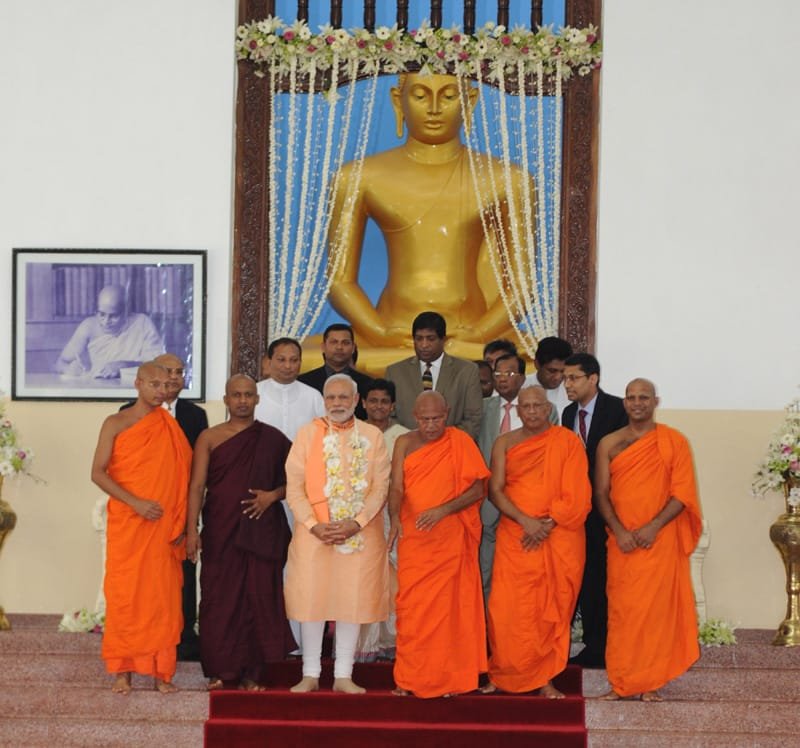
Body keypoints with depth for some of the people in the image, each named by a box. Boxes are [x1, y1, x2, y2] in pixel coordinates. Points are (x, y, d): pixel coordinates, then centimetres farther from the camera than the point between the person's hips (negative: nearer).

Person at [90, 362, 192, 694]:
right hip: (126, 524, -2)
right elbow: (98, 473, -4)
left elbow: (181, 478, 10)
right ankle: (122, 670, 6)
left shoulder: (171, 428, 9)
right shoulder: (116, 424, 1)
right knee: (123, 593, -1)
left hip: (164, 526, 2)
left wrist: (181, 524, 1)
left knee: (163, 595, 1)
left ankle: (161, 670, 7)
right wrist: (136, 503, -14)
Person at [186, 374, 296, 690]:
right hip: (220, 531, 0)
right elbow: (197, 486, 0)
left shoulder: (273, 439, 8)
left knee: (259, 598, 0)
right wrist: (192, 530, -9)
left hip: (262, 530, 1)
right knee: (219, 599, -1)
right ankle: (221, 671, 8)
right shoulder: (209, 438, 5)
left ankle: (252, 673, 7)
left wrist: (272, 496, -7)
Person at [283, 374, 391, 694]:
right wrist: (313, 524, -12)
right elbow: (294, 485, -1)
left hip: (360, 533, 1)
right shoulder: (308, 433, 4)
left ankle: (343, 675, 12)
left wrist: (356, 523, -13)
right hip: (314, 533, 0)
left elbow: (380, 487, -1)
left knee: (353, 601, 3)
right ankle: (310, 674, 12)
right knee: (312, 599, 2)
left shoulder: (373, 436, 5)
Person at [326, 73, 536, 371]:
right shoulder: (358, 179, 10)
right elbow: (340, 281, 9)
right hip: (390, 342, 0)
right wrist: (381, 336, -8)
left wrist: (477, 336, -8)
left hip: (475, 340, 1)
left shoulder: (507, 182, 11)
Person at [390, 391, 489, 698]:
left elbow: (478, 488, -4)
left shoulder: (460, 442, 0)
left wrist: (443, 510, -16)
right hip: (413, 539, 2)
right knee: (411, 607, 1)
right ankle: (409, 677, 9)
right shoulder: (405, 443, 7)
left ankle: (448, 677, 8)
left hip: (450, 539, -2)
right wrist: (395, 517, -21)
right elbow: (396, 487, -1)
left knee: (448, 606, 0)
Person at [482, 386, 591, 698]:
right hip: (514, 538, 1)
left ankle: (545, 679, 9)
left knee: (552, 610, 2)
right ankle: (503, 675, 9)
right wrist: (526, 521, -14)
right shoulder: (504, 443, 7)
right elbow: (495, 490, 0)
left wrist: (546, 525, -14)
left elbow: (575, 496, -5)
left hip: (559, 540, -1)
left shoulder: (568, 442, 0)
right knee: (507, 609, -3)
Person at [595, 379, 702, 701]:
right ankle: (620, 682, 8)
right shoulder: (609, 444, 8)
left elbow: (682, 493, -3)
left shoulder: (674, 442, 1)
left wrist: (653, 527, -14)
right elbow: (601, 493, 5)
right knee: (620, 610, 2)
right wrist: (619, 531, -9)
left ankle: (650, 682, 7)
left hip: (660, 539, -2)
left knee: (656, 608, -1)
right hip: (621, 541, 2)